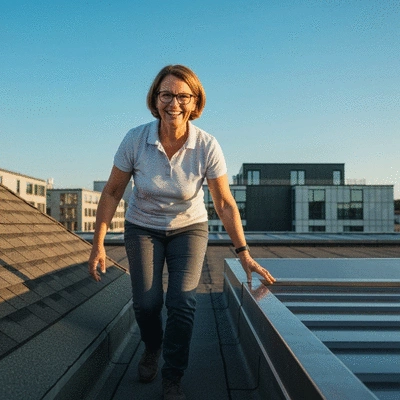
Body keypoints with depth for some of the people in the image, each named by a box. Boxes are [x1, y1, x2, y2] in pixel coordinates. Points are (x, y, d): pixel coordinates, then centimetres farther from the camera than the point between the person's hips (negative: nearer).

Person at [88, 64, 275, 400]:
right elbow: (112, 192, -10)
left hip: (189, 228, 0)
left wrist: (244, 254, -13)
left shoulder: (207, 146, -22)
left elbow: (225, 204, -14)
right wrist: (98, 244, -10)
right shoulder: (135, 139, -20)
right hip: (143, 228, 1)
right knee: (146, 301, -7)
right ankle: (152, 348, 30)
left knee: (182, 302, -14)